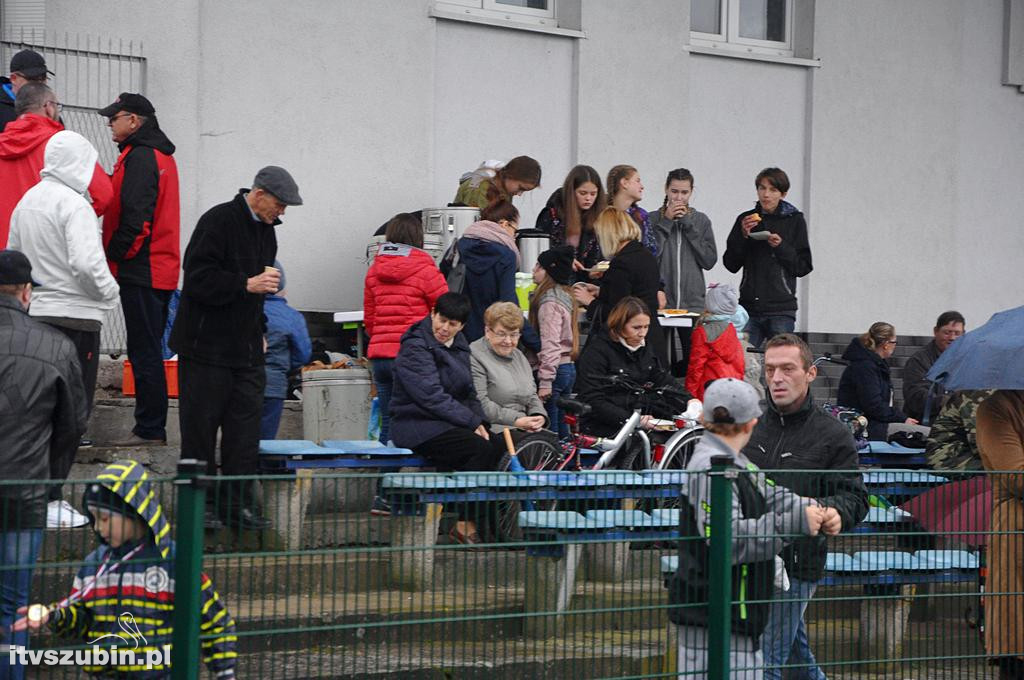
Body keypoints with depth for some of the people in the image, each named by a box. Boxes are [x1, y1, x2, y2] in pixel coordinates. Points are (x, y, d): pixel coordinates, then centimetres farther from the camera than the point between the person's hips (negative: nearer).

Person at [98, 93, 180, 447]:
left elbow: (135, 218, -21)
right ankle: (152, 427, 16)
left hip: (141, 271, -10)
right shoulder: (161, 156, 19)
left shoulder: (140, 158, -14)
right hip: (161, 269, 10)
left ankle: (150, 429, -6)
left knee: (144, 353, -7)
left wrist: (115, 256, -13)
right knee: (149, 351, 13)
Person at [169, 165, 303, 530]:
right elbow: (198, 278, -19)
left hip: (247, 349, 8)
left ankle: (238, 503, 8)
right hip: (207, 346, -8)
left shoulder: (265, 229, 14)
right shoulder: (218, 221, -13)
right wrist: (247, 284, -23)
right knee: (201, 425, 0)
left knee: (245, 425, 5)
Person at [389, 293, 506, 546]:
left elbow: (468, 392, 18)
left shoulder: (459, 345, 15)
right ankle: (465, 526, -19)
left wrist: (479, 421, -2)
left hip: (449, 424, 8)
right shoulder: (415, 348, -11)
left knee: (497, 446, -19)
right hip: (417, 425, -7)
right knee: (481, 449, -28)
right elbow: (432, 397, -17)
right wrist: (472, 422, -18)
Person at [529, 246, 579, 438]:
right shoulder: (566, 296, 15)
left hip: (554, 369, -10)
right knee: (561, 429, 13)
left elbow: (550, 344, -20)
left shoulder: (550, 302, -15)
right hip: (569, 368, 10)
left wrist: (545, 381, -22)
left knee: (548, 430, -7)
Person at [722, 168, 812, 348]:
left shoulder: (794, 220, 3)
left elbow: (803, 267, 2)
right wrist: (743, 236, -5)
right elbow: (731, 264, 8)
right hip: (749, 306, 2)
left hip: (781, 308, -2)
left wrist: (781, 247, -12)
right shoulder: (746, 219, 10)